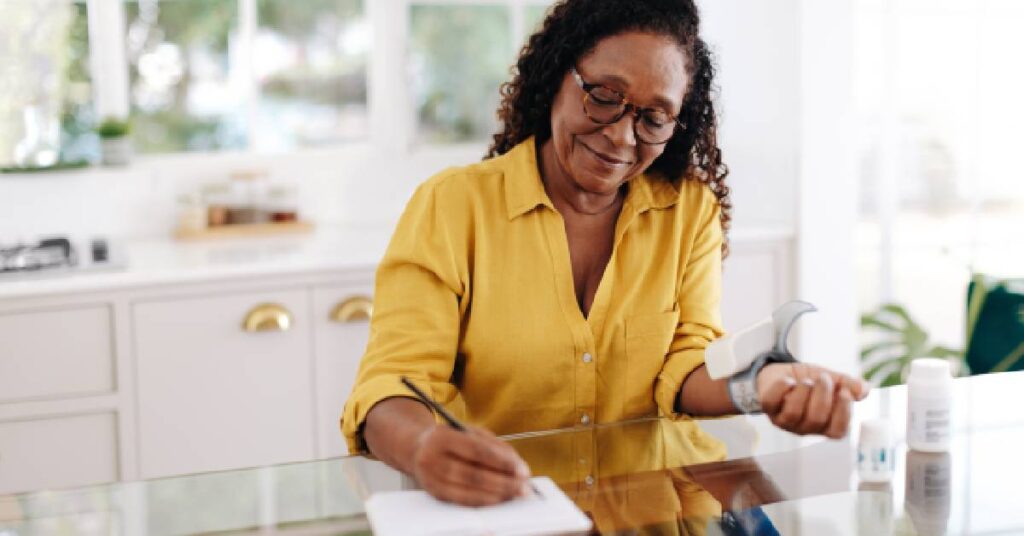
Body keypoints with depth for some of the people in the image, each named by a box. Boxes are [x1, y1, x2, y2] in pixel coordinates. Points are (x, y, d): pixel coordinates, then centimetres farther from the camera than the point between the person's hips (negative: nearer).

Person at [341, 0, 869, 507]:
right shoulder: (450, 206, -6)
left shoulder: (691, 210, 4)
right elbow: (393, 384, -14)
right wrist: (424, 447, -37)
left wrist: (762, 385, -25)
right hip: (498, 503, -1)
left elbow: (687, 367, -3)